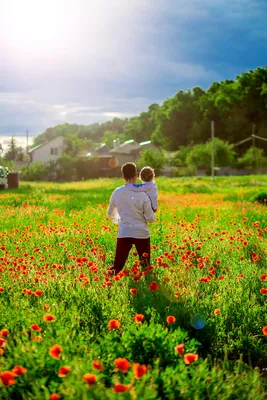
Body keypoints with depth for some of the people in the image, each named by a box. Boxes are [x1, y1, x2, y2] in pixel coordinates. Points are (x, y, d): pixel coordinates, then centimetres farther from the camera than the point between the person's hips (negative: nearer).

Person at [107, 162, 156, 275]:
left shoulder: (116, 193, 0)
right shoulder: (142, 195, -9)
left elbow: (111, 214, 14)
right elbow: (150, 218, -4)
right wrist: (153, 214, 17)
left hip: (124, 233, 2)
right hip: (141, 233, -2)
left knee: (117, 266, 3)